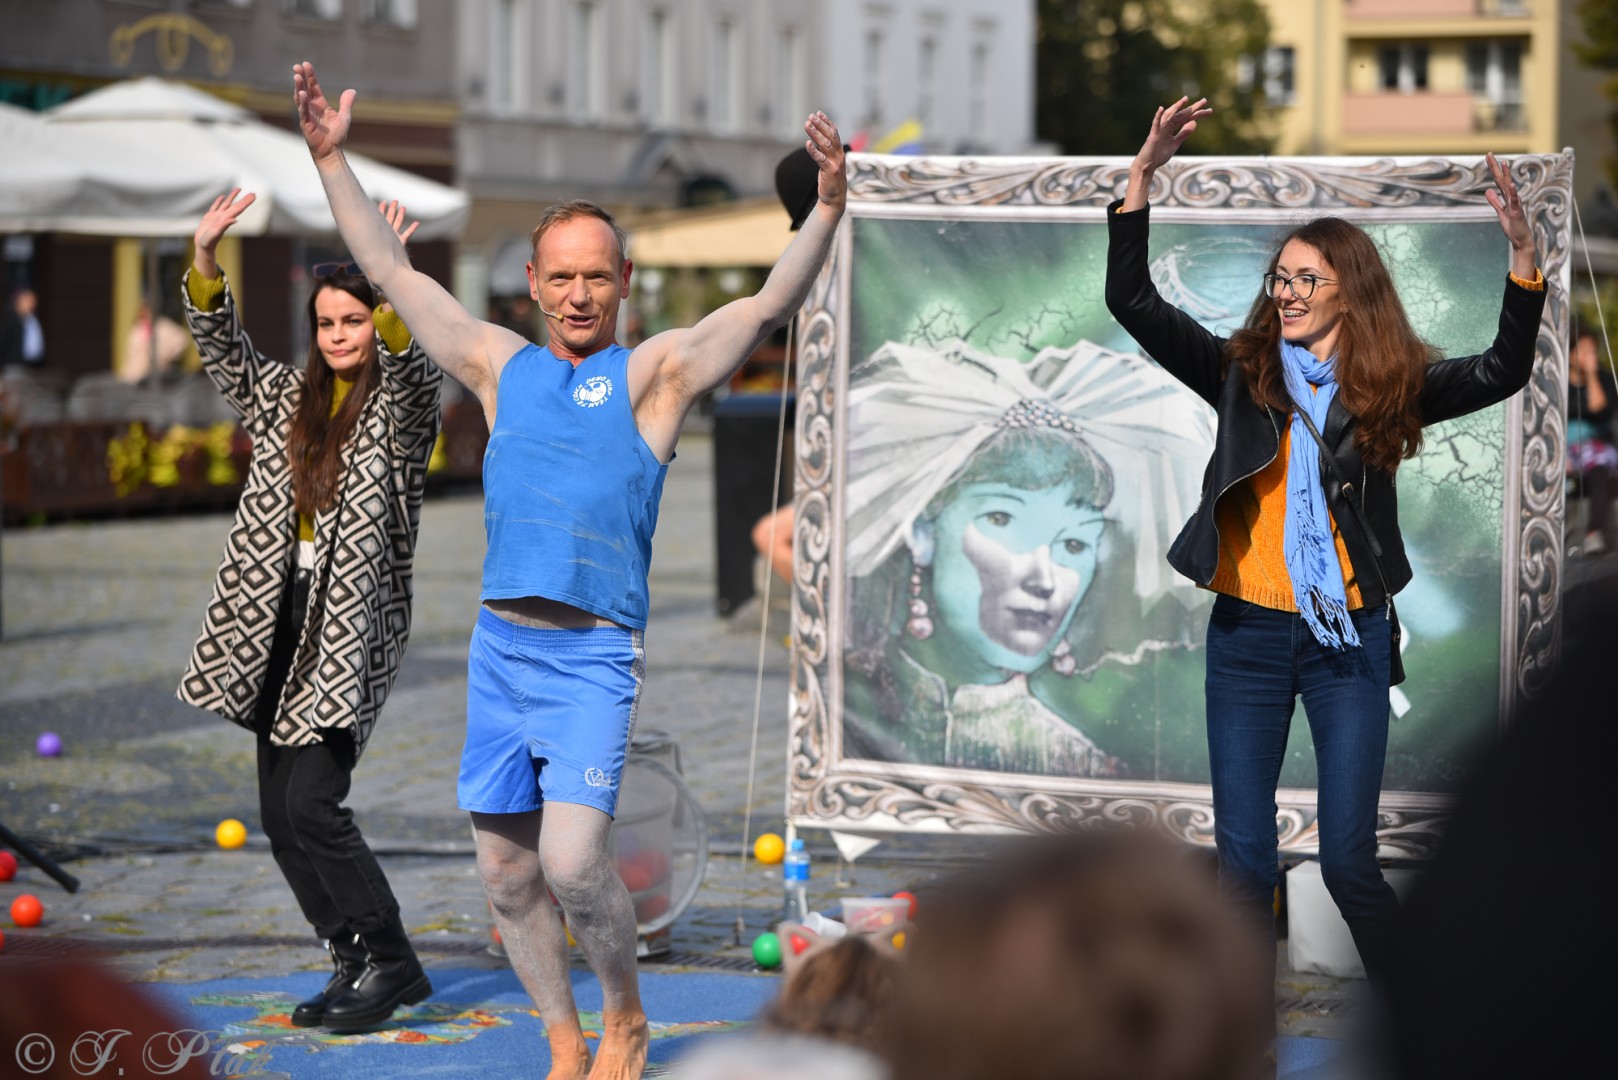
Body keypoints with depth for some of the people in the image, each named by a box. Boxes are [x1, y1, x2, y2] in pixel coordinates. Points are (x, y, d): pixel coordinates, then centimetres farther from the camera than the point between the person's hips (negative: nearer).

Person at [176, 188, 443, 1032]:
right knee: (279, 814, 6)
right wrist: (205, 261, -10)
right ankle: (355, 963, 15)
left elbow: (410, 366, -23)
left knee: (312, 804, -16)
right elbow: (223, 352, 5)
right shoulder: (287, 398, 14)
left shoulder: (402, 407, -2)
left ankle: (388, 962, -4)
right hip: (276, 623, 7)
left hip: (352, 628, -7)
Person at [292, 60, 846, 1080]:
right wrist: (332, 160, 15)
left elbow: (770, 306, -7)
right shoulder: (501, 365, 14)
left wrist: (828, 208, -20)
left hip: (594, 657, -4)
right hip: (500, 645, 5)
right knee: (506, 872, 7)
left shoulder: (657, 372, 3)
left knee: (574, 862, -16)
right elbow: (393, 271, 18)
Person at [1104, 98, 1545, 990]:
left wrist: (1522, 256, -28)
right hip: (1247, 634, 2)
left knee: (1348, 859, -2)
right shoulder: (1243, 374, 3)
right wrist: (1143, 174, -14)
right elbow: (1132, 300, -3)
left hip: (1349, 637, -2)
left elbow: (1502, 374, -15)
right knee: (1243, 863, 4)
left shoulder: (1390, 389, 0)